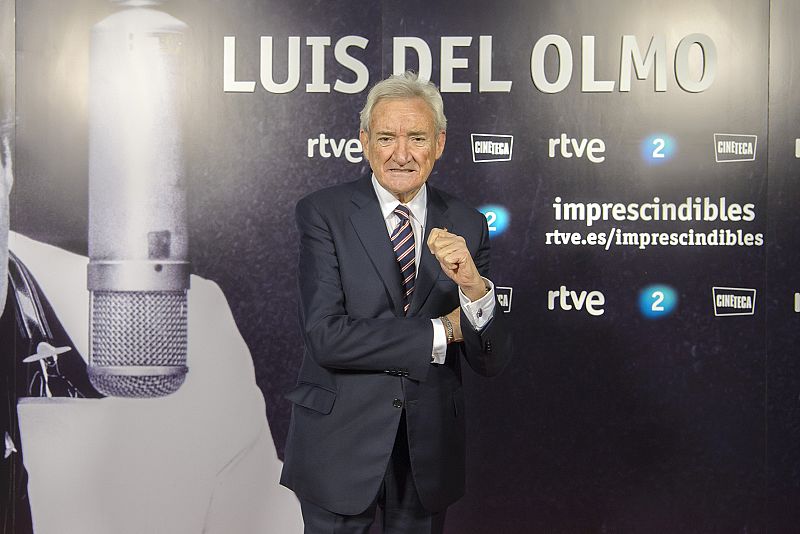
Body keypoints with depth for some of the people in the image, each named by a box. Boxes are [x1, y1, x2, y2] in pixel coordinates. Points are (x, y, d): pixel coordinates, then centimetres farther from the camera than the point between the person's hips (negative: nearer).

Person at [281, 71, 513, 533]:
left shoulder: (466, 226, -1)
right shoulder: (323, 213, -9)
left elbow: (493, 362, -4)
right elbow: (326, 337, -19)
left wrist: (473, 286, -24)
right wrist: (440, 332, -14)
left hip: (431, 451, 3)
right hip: (340, 444, -3)